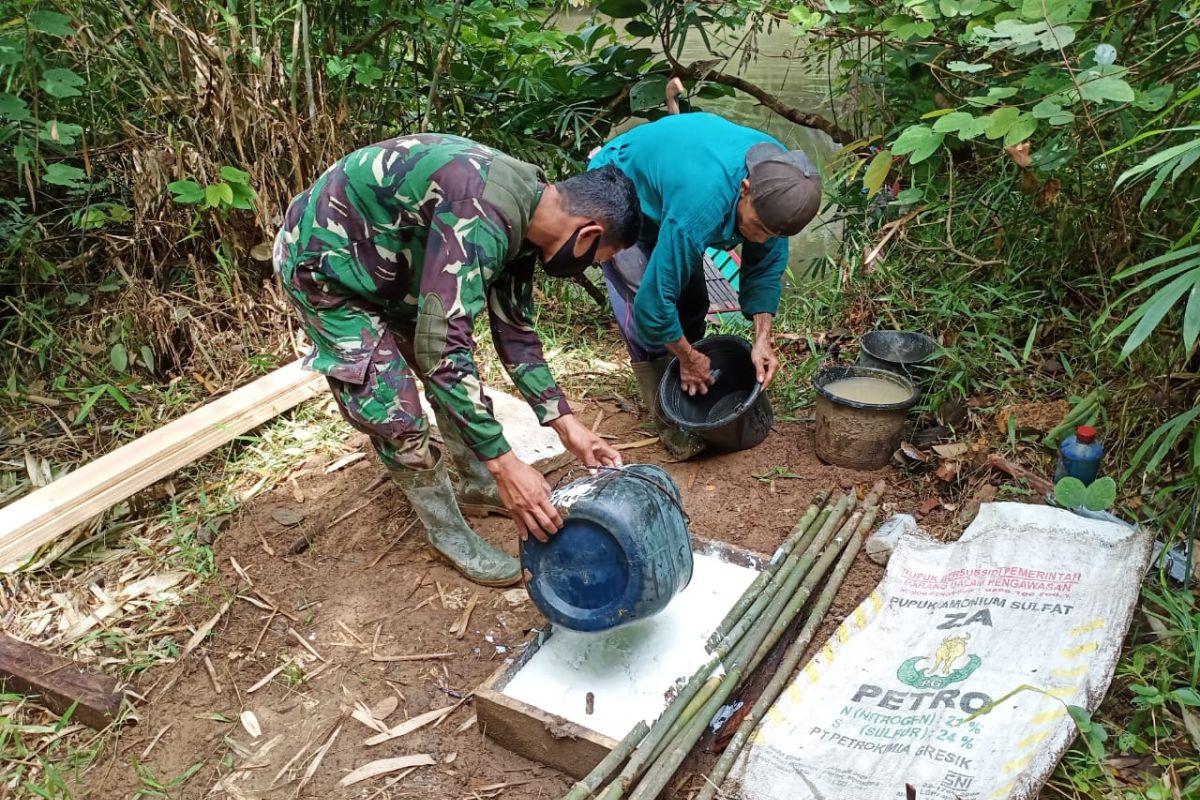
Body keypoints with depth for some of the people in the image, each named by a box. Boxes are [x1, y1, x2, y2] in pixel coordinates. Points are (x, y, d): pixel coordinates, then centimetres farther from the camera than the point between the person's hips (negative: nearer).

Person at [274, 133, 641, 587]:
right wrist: (503, 462, -36)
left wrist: (564, 422, 0)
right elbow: (440, 346, -38)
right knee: (396, 414, -8)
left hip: (387, 260, 9)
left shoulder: (523, 213, -5)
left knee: (455, 372, 14)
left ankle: (477, 487, 33)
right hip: (323, 261, -9)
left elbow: (514, 329, 3)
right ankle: (448, 534, 12)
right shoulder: (479, 218, -35)